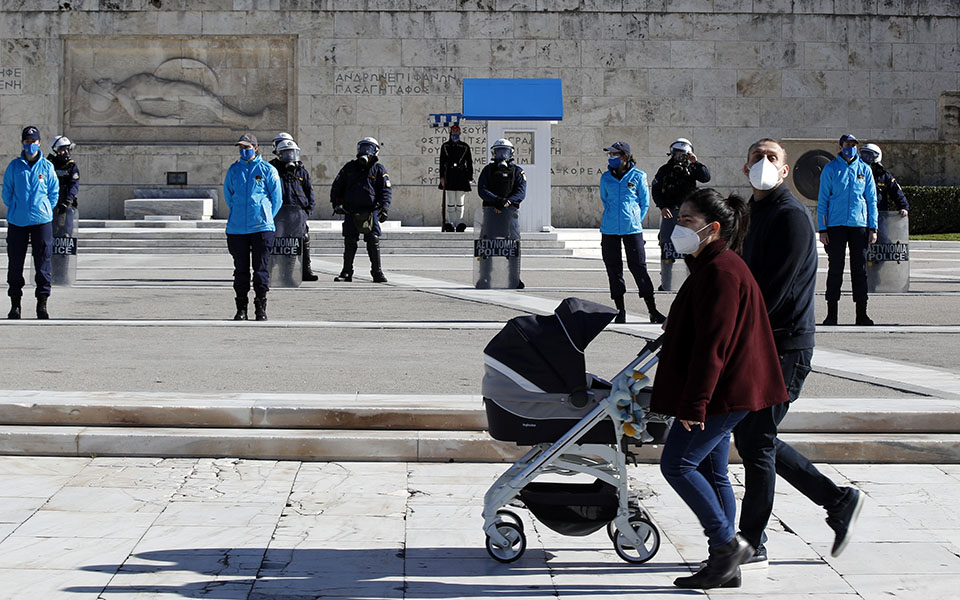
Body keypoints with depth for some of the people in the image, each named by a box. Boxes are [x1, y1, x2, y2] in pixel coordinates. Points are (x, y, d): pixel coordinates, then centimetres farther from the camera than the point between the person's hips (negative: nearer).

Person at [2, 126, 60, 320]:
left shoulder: (47, 167, 3)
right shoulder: (14, 166, 4)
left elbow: (54, 193, 10)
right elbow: (6, 192, 12)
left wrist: (45, 211, 6)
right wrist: (15, 210, 10)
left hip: (42, 221, -1)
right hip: (17, 222, 1)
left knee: (42, 262, -1)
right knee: (15, 262, 3)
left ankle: (42, 303, 5)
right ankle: (15, 303, 12)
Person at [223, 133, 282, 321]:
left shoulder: (268, 170, 2)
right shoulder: (233, 170, 10)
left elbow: (277, 198, 6)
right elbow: (228, 196, 20)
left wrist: (266, 218, 5)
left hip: (261, 228, -3)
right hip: (237, 228, 3)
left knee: (261, 268, -2)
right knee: (240, 268, 6)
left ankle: (261, 308, 4)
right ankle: (241, 309, 13)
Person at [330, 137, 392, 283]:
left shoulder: (378, 169, 5)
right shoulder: (349, 168, 13)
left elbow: (386, 191, 0)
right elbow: (336, 187, 17)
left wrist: (384, 208, -14)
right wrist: (336, 204, 5)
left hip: (371, 211, -2)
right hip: (351, 211, 2)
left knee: (373, 241, -7)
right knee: (349, 242, 3)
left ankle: (377, 271, 0)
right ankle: (346, 272, 11)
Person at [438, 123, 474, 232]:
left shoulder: (465, 146, 9)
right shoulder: (445, 146, 8)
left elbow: (470, 162, 10)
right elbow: (442, 162, 5)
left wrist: (470, 178, 4)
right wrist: (442, 177, -3)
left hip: (461, 176, 1)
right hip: (449, 176, 0)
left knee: (460, 202, 1)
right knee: (450, 202, -1)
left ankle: (459, 223, 2)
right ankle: (450, 223, 2)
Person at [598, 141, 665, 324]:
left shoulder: (638, 176, 1)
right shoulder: (606, 177, 8)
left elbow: (645, 203, 8)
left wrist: (635, 220, 4)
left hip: (632, 228, -3)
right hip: (609, 230, 3)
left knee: (638, 267, -5)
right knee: (613, 268, 4)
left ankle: (653, 311, 0)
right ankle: (620, 310, 12)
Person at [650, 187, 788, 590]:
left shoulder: (721, 272, -19)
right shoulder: (709, 267, 16)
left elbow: (712, 345, -24)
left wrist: (693, 403, -25)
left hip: (722, 392, -11)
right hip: (722, 392, 11)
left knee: (677, 464, -8)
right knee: (711, 472, 11)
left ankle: (728, 543, 0)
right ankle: (725, 564, 15)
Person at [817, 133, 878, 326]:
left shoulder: (865, 169, 9)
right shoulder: (830, 169, 3)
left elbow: (871, 200, 12)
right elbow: (822, 200, 2)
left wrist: (873, 228, 4)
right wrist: (822, 229, -4)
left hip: (859, 225, 2)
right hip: (836, 225, -2)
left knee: (860, 269, 3)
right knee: (835, 268, -1)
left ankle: (861, 313, 7)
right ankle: (831, 314, 5)